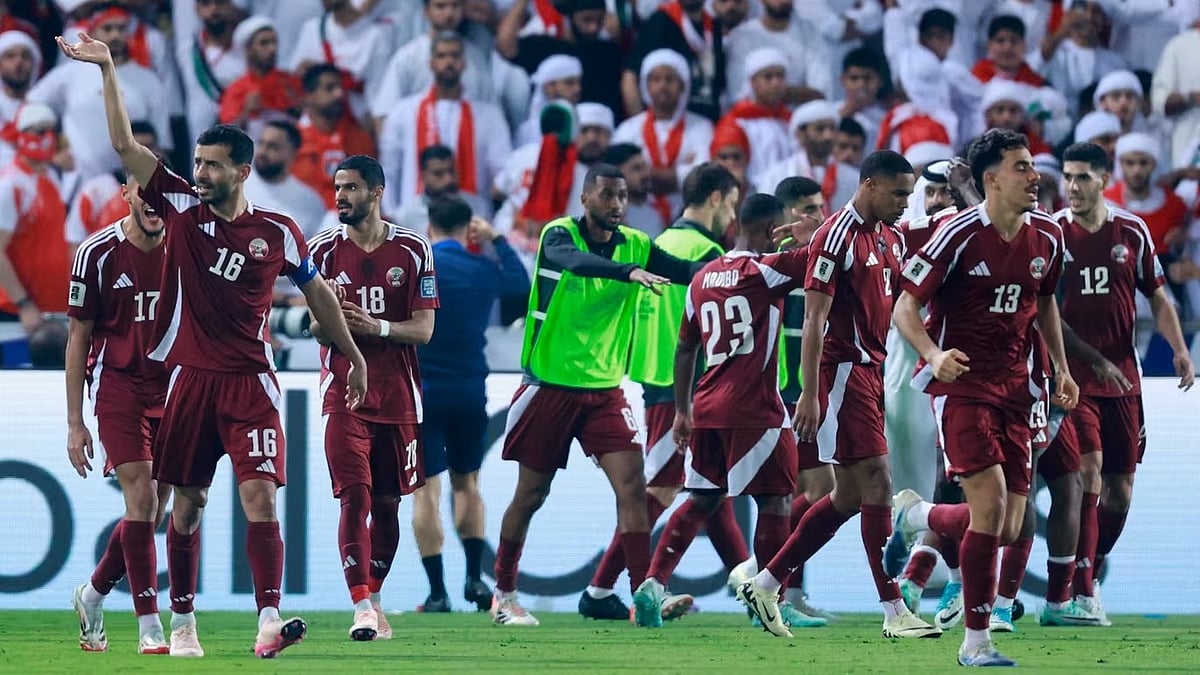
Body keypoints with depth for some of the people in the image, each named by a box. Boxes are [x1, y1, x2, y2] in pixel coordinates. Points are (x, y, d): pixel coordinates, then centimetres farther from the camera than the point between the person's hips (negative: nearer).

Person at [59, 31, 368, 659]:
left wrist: (352, 353, 21)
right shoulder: (181, 208, 3)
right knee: (186, 505, 6)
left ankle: (269, 620, -19)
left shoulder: (277, 231, 2)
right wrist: (107, 71, -7)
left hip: (250, 383, -2)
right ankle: (182, 622, 16)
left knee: (260, 496, -14)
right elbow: (125, 145, 0)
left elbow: (316, 290, 16)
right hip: (191, 378, 2)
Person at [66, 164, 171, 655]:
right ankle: (149, 628, -12)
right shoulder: (98, 253, -6)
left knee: (151, 512, 5)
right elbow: (79, 339, 0)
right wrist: (75, 423, -2)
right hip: (117, 383, -3)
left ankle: (92, 596, 29)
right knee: (142, 499, -15)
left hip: (172, 387, 3)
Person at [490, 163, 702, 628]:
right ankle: (503, 593, 22)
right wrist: (628, 272, -49)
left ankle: (643, 592, -16)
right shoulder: (559, 235, -11)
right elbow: (575, 260, -33)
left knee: (632, 483, -13)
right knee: (531, 494, 6)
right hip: (550, 386, -3)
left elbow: (687, 271, -7)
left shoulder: (635, 245, 3)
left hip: (605, 389, 3)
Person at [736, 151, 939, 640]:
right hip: (843, 370, -9)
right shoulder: (837, 237, -13)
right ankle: (894, 611, -8)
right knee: (877, 484, -10)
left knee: (849, 498, 11)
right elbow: (815, 320, -16)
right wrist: (809, 395, -20)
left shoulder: (890, 238, 14)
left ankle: (765, 584, 18)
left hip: (871, 369, 9)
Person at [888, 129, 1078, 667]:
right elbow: (905, 308, -12)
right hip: (961, 383, -6)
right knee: (991, 505, -19)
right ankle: (976, 641, -7)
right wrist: (934, 354, -30)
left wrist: (1062, 370, 15)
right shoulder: (960, 234, -13)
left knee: (1007, 530, 0)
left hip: (1012, 389, 6)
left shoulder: (1047, 236, 4)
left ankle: (915, 516, 31)